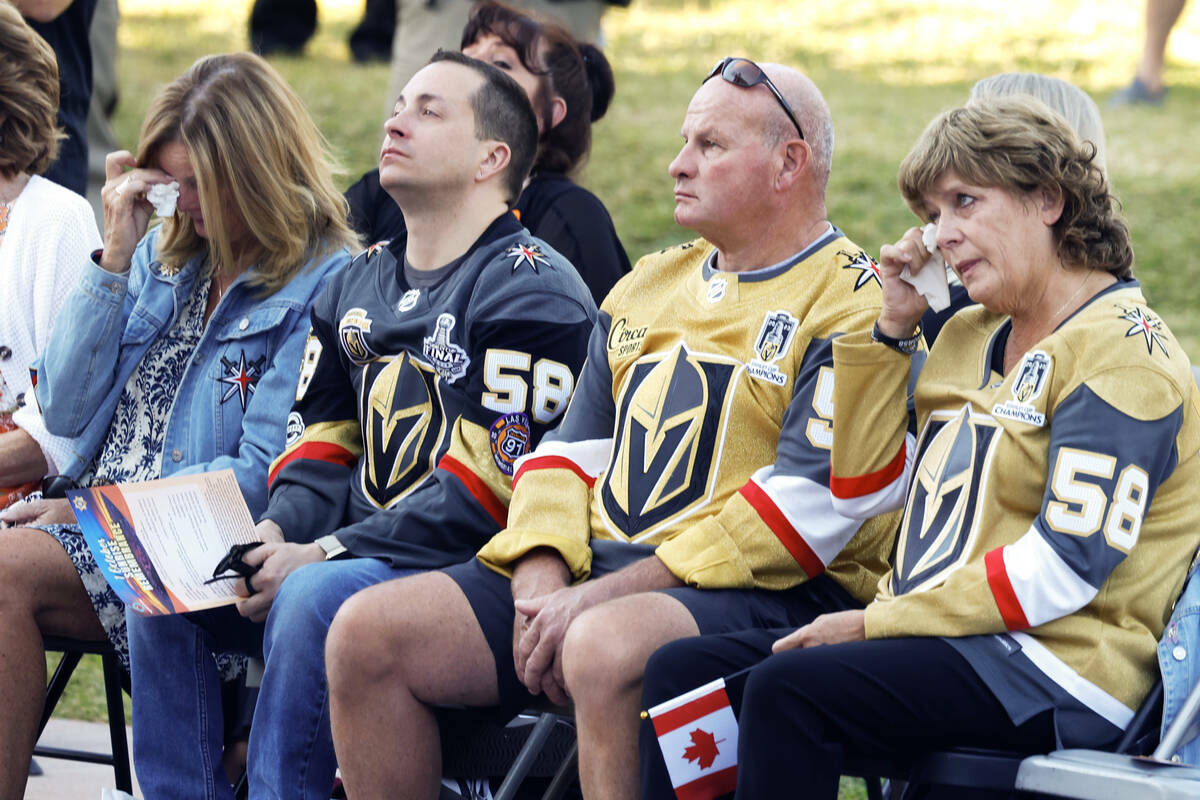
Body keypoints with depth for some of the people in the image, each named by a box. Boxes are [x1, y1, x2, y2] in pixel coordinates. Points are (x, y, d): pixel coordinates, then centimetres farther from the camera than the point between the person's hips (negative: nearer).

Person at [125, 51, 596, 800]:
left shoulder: (529, 289, -9)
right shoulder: (361, 283, 19)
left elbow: (486, 487, -17)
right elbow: (321, 443, 20)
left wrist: (321, 555, -19)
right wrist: (275, 530, -4)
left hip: (465, 569, -8)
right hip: (352, 554, 8)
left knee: (314, 599, -34)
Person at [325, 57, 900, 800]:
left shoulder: (851, 305, -4)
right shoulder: (649, 286, 22)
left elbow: (811, 502, -15)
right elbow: (569, 450, 20)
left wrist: (608, 595, -18)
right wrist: (542, 577, -3)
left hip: (764, 596, -8)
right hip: (594, 567, 8)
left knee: (606, 647, -40)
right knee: (367, 635, -10)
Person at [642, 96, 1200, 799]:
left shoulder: (1121, 346, -9)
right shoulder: (972, 336, 19)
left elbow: (1066, 567, -18)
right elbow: (861, 487, 21)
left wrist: (876, 621, -15)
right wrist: (894, 327, 12)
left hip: (1060, 669, -9)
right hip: (939, 637, 9)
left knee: (789, 688, -30)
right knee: (681, 673, -6)